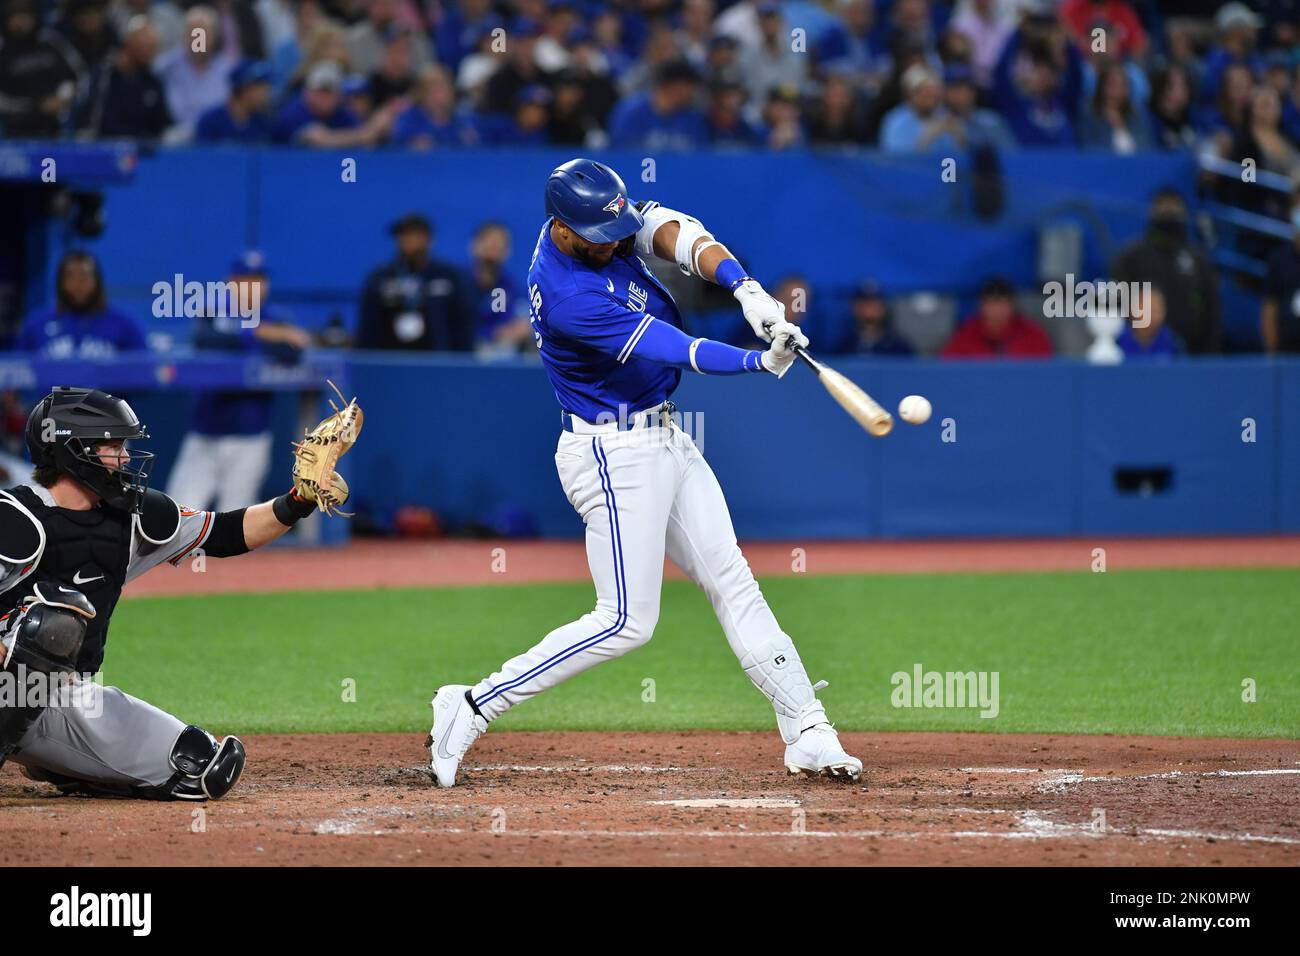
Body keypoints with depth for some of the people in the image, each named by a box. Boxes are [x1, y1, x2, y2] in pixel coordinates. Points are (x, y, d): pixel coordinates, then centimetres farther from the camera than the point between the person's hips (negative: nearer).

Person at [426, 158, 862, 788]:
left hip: (663, 440, 9)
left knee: (732, 580, 7)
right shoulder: (569, 298, -28)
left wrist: (742, 286, -28)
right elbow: (676, 352, -28)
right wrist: (761, 362, -34)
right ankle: (474, 707, -1)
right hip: (615, 453, -9)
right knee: (627, 622, -8)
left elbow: (672, 232, -12)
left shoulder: (601, 222, -2)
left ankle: (807, 734, 9)